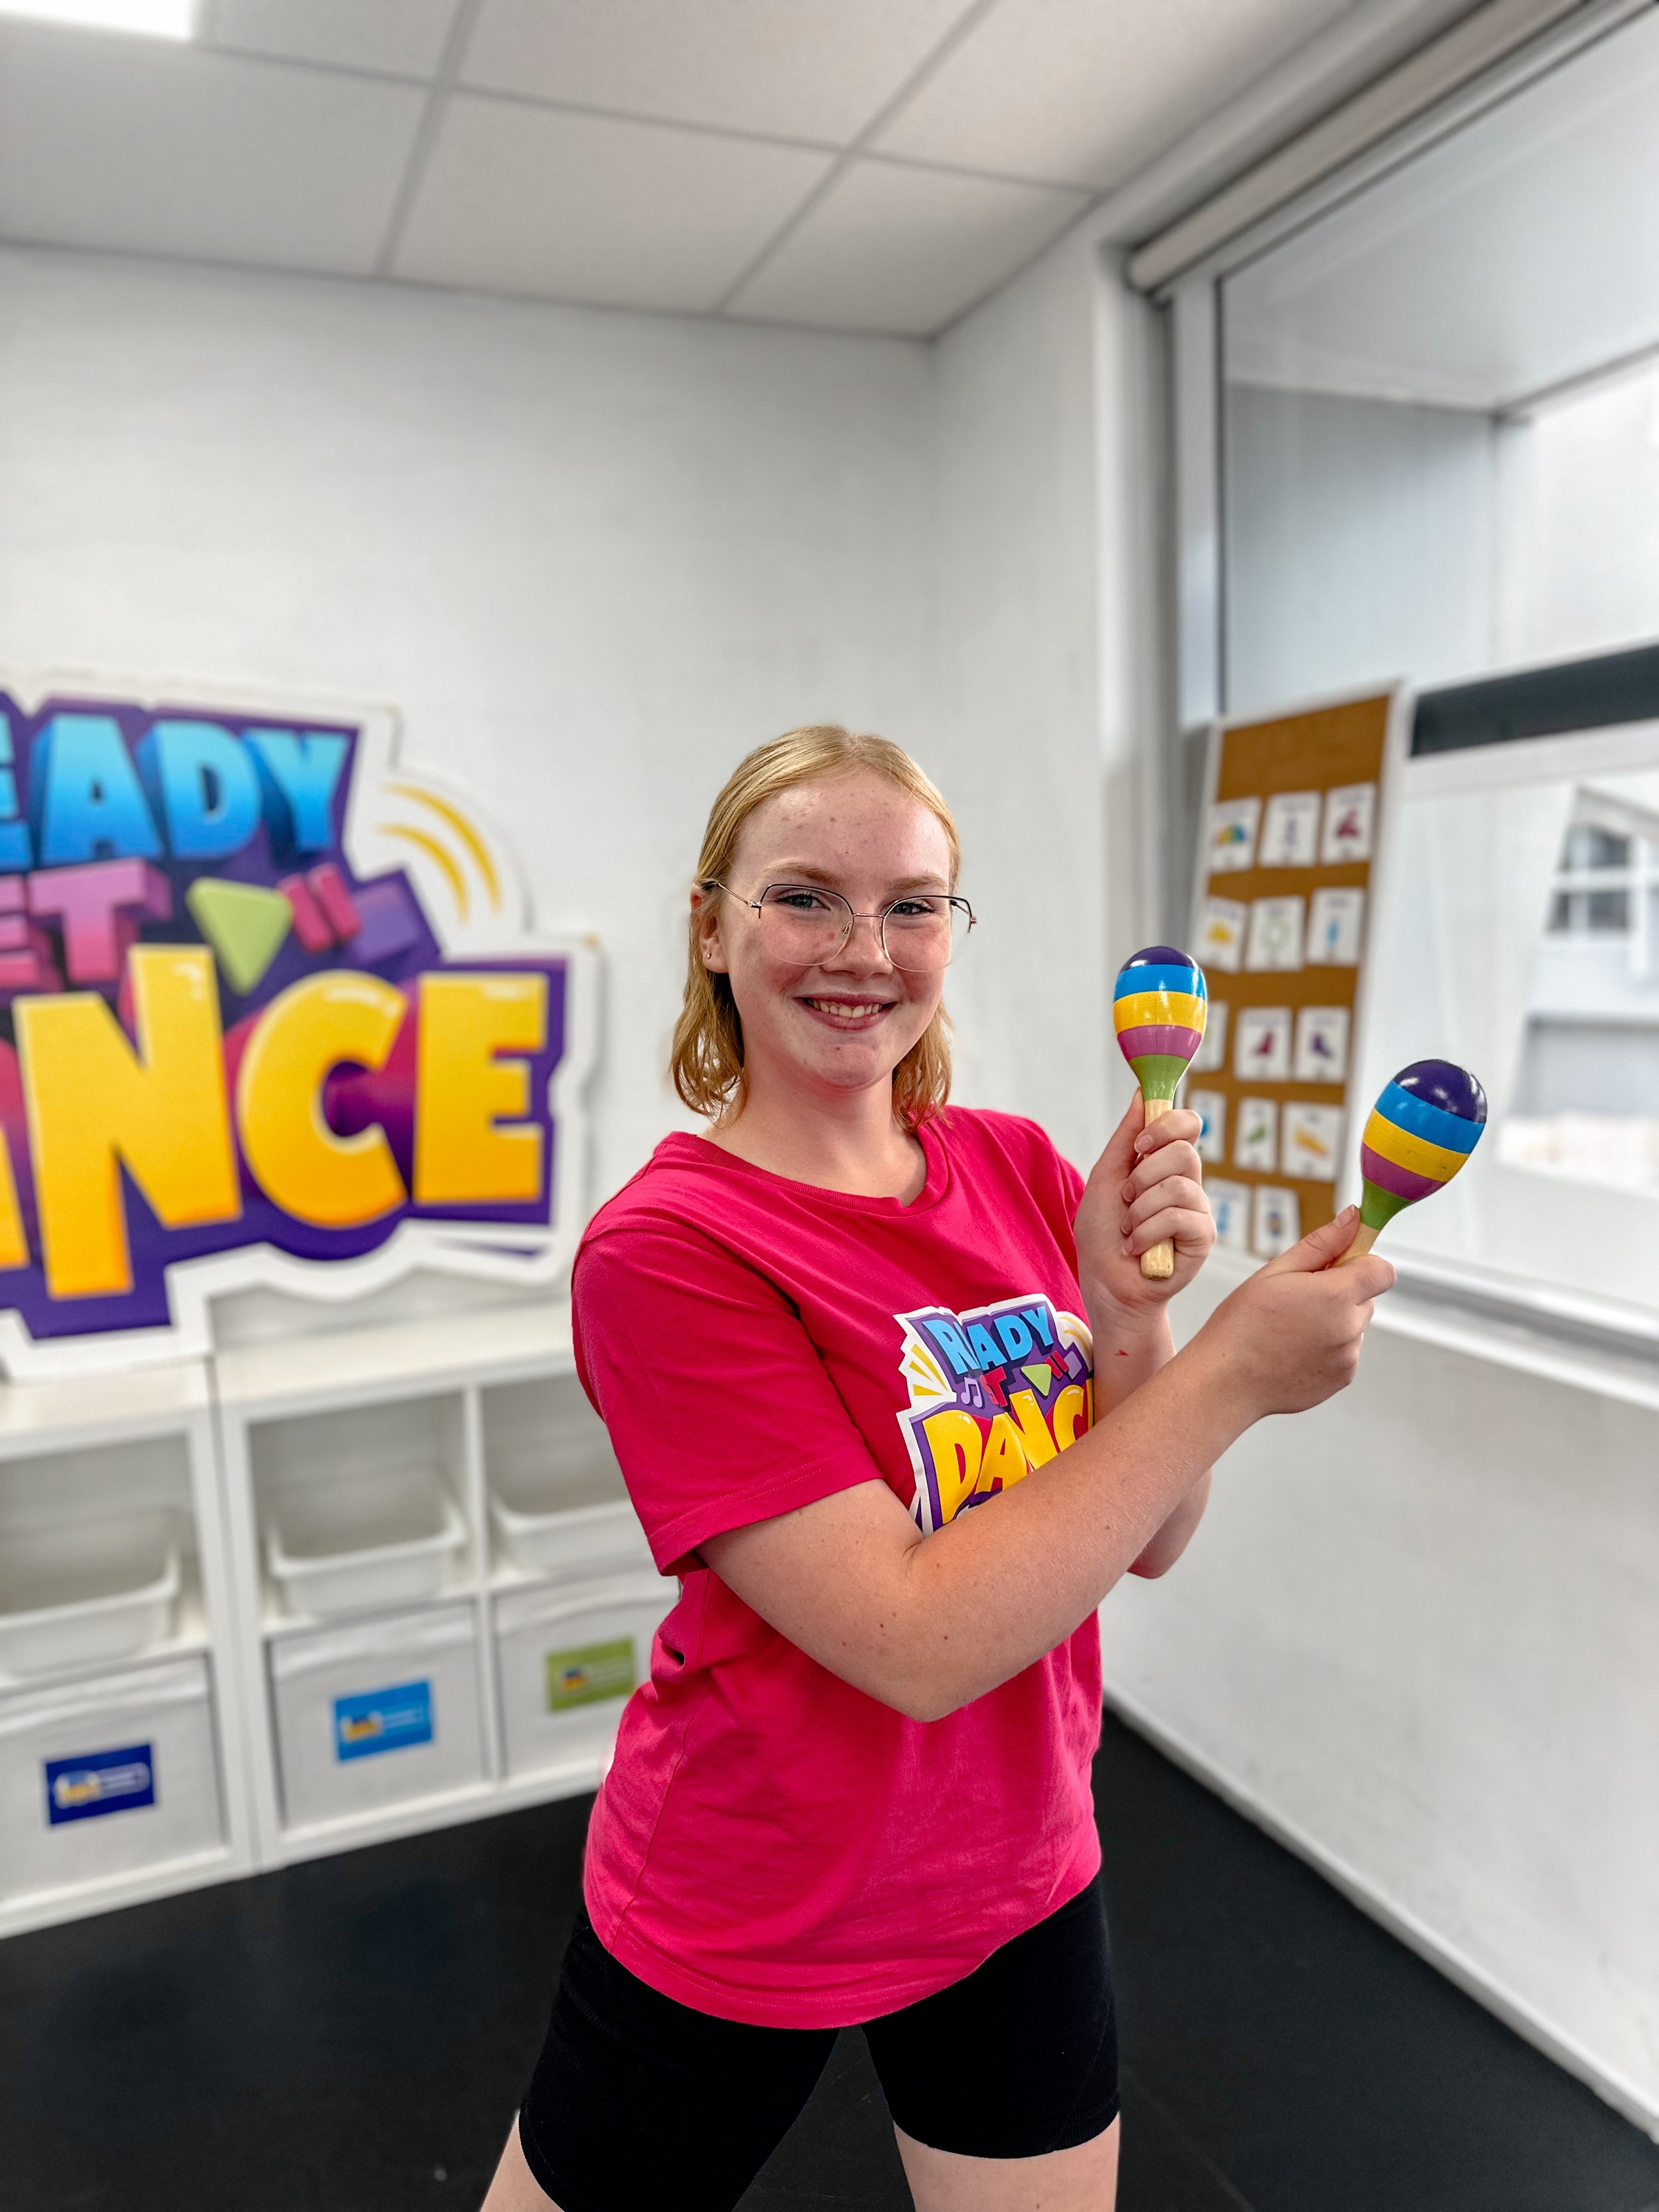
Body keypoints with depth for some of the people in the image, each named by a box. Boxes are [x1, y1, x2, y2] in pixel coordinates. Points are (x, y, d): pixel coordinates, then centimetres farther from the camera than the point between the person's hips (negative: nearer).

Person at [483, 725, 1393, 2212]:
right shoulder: (664, 1249, -24)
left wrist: (1133, 1318, -23)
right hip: (738, 1922, -4)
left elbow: (1146, 1539, -5)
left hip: (1023, 1878, 5)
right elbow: (917, 1644, -28)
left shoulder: (1021, 1169, -7)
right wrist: (1229, 1376, -27)